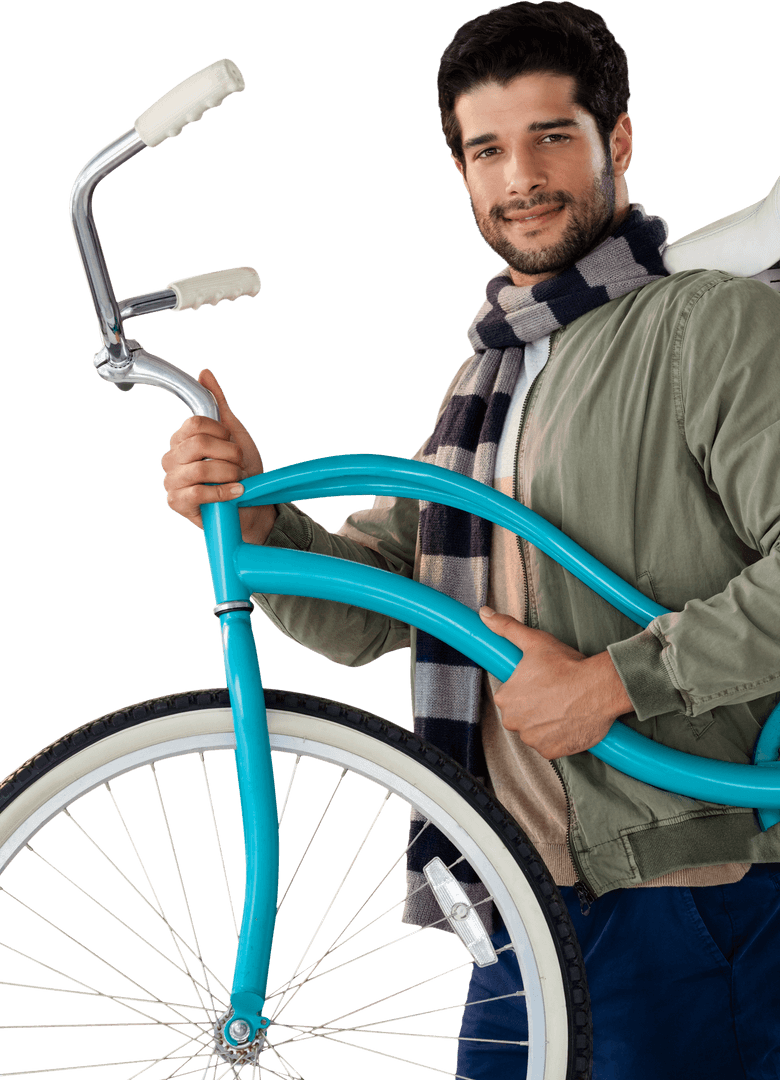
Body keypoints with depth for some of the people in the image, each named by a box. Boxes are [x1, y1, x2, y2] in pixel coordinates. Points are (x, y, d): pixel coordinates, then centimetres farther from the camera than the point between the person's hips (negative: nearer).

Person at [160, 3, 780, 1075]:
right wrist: (254, 516, -6)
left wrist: (614, 682, -18)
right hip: (527, 899, 7)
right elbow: (364, 612, 12)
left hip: (694, 887, -7)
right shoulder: (485, 378, 19)